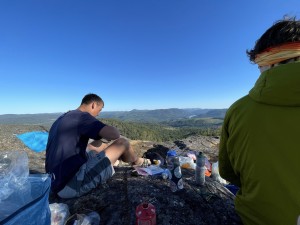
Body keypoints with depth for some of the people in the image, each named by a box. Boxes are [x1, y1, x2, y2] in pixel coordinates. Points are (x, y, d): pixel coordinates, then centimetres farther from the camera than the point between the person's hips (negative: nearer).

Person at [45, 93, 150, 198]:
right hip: (71, 185, -9)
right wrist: (106, 133, -5)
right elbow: (114, 134, -29)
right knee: (122, 143, -6)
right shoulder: (81, 116, -17)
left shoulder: (61, 119, 11)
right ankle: (136, 161, 24)